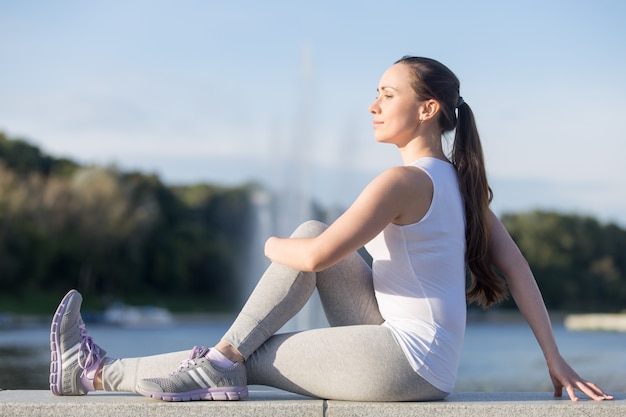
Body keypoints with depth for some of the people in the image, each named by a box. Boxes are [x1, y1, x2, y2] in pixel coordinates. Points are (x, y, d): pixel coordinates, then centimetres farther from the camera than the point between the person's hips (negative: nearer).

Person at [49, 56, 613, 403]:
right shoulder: (460, 179, 12)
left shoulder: (405, 181, -17)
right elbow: (515, 263, 9)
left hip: (405, 365, -9)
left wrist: (271, 245, 3)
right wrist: (555, 359, 9)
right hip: (422, 364, 9)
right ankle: (221, 359, 3)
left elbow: (316, 257, -20)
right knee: (311, 230, 8)